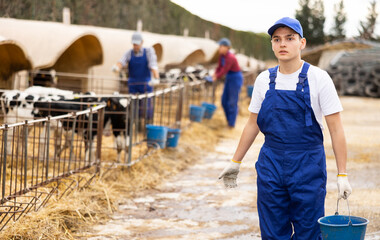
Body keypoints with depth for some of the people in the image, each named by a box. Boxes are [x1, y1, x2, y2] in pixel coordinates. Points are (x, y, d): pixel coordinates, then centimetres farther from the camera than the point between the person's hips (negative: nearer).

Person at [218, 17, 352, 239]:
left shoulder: (318, 78, -6)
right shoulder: (264, 80, 5)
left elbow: (336, 129, -6)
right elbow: (253, 124, 16)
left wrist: (342, 174, -10)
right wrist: (235, 162, 17)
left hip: (308, 165, -3)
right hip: (271, 163, 3)